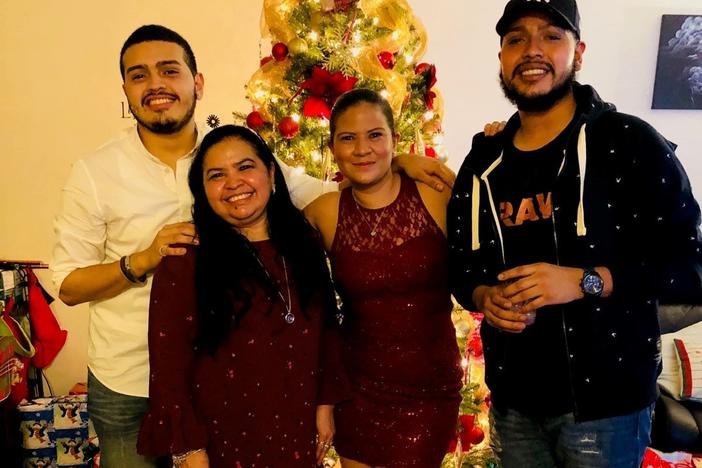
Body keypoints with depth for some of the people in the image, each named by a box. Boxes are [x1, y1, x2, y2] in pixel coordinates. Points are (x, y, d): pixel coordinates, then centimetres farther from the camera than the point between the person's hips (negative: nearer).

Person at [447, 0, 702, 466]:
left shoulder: (632, 144, -10)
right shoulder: (483, 163, 5)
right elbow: (460, 263, 13)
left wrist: (587, 281, -23)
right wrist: (485, 297, -8)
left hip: (606, 401, -4)